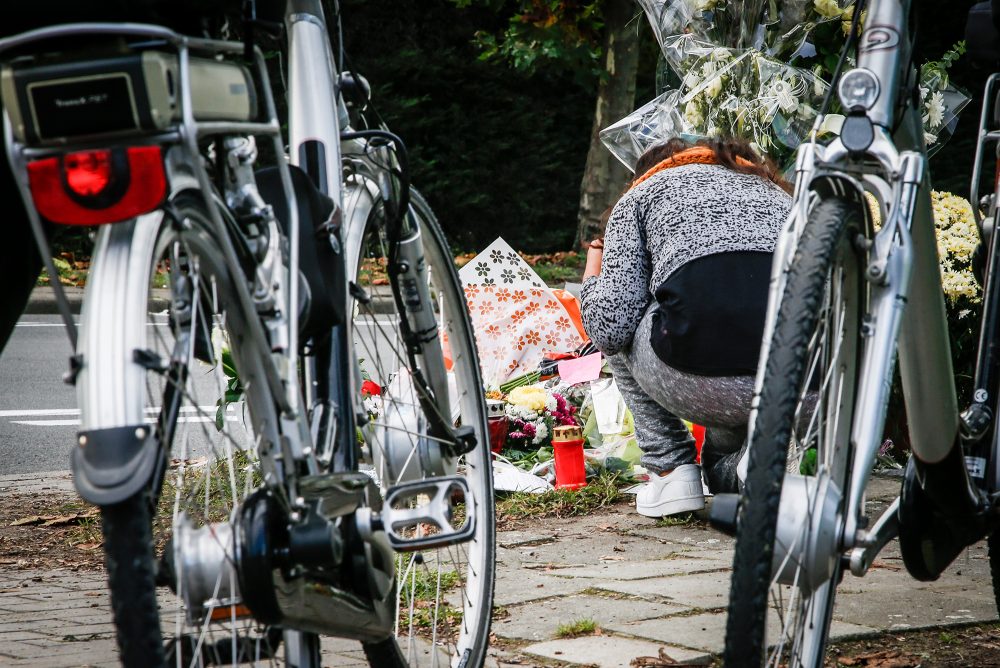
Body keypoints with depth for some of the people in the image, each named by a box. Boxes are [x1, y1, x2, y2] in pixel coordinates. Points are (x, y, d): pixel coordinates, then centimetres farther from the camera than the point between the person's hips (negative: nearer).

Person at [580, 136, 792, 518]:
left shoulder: (641, 194, 22)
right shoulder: (778, 191, 35)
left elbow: (612, 326, 9)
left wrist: (593, 274, 31)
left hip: (704, 384, -4)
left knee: (619, 331, 31)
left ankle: (670, 470, 20)